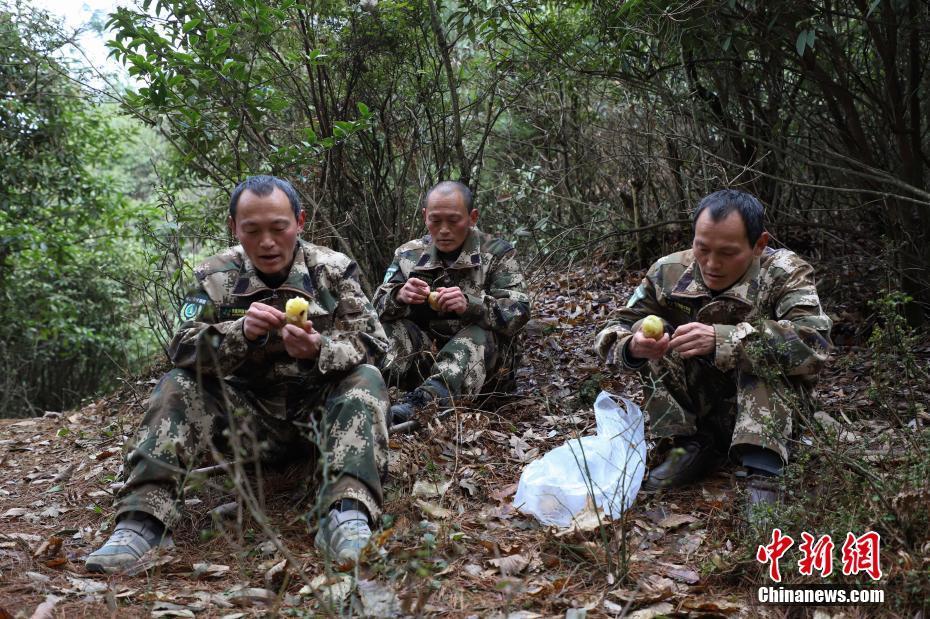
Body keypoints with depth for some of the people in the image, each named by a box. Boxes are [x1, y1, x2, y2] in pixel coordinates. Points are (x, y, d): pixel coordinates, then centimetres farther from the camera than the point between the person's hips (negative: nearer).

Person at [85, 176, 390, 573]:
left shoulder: (334, 271, -4)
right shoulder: (217, 277, -1)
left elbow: (372, 346, -11)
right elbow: (183, 350, -11)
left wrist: (319, 350, -34)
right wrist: (242, 332, -32)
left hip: (319, 413, -1)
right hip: (249, 413, 2)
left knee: (366, 380, -28)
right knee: (176, 387, -18)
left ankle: (347, 515, -43)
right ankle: (143, 519, -27)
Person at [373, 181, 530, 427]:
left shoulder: (498, 253, -2)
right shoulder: (409, 254, 6)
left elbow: (517, 313, -14)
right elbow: (379, 307, -1)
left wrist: (470, 305, -34)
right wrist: (399, 297, -26)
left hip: (481, 353, -3)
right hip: (422, 353, 3)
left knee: (479, 335, -35)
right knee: (388, 325, -21)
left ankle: (418, 404, -56)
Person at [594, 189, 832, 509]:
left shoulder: (784, 272, -17)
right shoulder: (669, 272, -11)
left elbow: (814, 340, -34)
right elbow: (614, 332, -11)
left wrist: (721, 339, -46)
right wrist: (633, 347, -37)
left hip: (766, 407, -2)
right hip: (693, 408, 3)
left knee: (762, 345, -30)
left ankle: (761, 474, -31)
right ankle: (691, 446, -13)